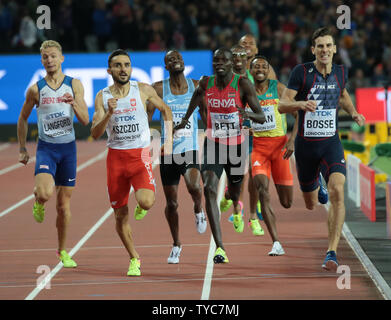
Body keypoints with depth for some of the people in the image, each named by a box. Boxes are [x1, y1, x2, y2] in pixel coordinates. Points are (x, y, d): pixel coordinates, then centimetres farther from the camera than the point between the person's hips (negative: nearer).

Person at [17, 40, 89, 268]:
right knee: (45, 193, -27)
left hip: (68, 148, 1)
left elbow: (85, 121, -5)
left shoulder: (74, 85, 0)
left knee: (64, 204, 7)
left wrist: (74, 104, -24)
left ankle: (63, 251, 22)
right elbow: (23, 119, 12)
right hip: (46, 148, -1)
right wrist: (22, 149, 11)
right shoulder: (36, 90, -2)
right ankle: (39, 203, 11)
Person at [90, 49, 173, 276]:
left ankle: (141, 207, 13)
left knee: (146, 201, -26)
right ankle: (134, 259, 24)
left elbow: (165, 110, 15)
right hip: (116, 156, 2)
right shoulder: (103, 97, 1)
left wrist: (169, 141, 7)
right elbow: (95, 134, -5)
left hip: (140, 155, -2)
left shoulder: (143, 90, -1)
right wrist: (109, 114, -22)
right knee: (120, 215, 4)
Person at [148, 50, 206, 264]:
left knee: (194, 186, -29)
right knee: (171, 202, 5)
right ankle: (176, 245, 26)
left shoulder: (196, 87, 5)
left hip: (191, 149, 0)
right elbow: (145, 118, 1)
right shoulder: (158, 89, 0)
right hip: (168, 152, 0)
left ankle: (198, 211, 6)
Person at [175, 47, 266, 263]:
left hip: (236, 145, 0)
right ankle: (219, 247, -27)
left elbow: (261, 117, -13)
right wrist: (184, 120, 31)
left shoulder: (243, 84, -12)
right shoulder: (205, 84, -3)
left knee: (235, 187, 22)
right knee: (210, 190, -21)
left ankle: (236, 209, 66)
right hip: (212, 143, 0)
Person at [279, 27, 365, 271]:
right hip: (305, 144, -1)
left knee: (337, 192, -24)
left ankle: (332, 252, -22)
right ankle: (317, 185, 53)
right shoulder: (301, 72, -9)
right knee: (312, 204, 14)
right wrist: (300, 104, -31)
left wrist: (353, 113, 9)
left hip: (331, 143, 1)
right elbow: (282, 105, -11)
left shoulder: (341, 73, 3)